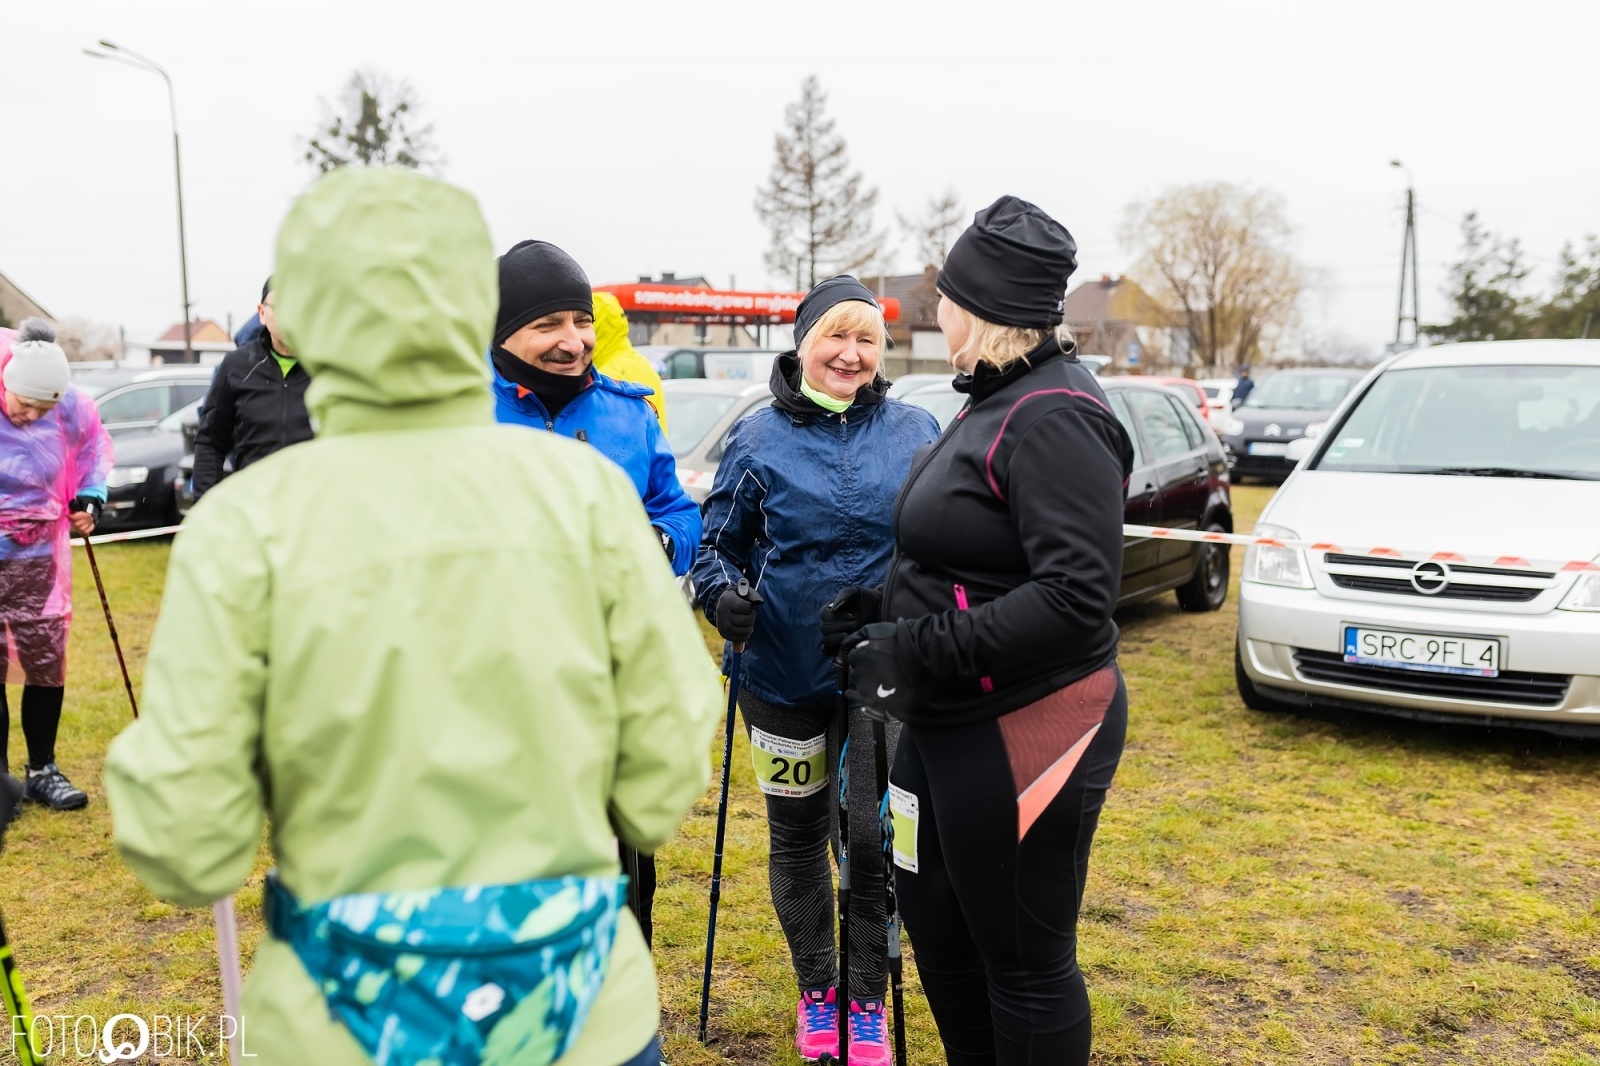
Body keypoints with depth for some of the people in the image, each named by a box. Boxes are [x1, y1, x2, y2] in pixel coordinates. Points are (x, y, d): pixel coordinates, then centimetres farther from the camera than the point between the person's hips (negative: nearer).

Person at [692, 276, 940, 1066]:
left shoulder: (916, 432, 0)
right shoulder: (759, 439, -2)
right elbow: (718, 543, 4)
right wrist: (721, 595, -17)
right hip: (783, 672, 1)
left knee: (873, 837, 1)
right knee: (797, 834, 14)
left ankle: (866, 1001, 26)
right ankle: (815, 989, 37)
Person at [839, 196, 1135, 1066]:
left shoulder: (1053, 417, -19)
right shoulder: (997, 400, 11)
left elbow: (1075, 595, -27)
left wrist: (924, 650, -26)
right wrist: (884, 605, 7)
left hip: (1026, 731, -10)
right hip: (949, 722, 10)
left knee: (1024, 961, 7)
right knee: (936, 925, 22)